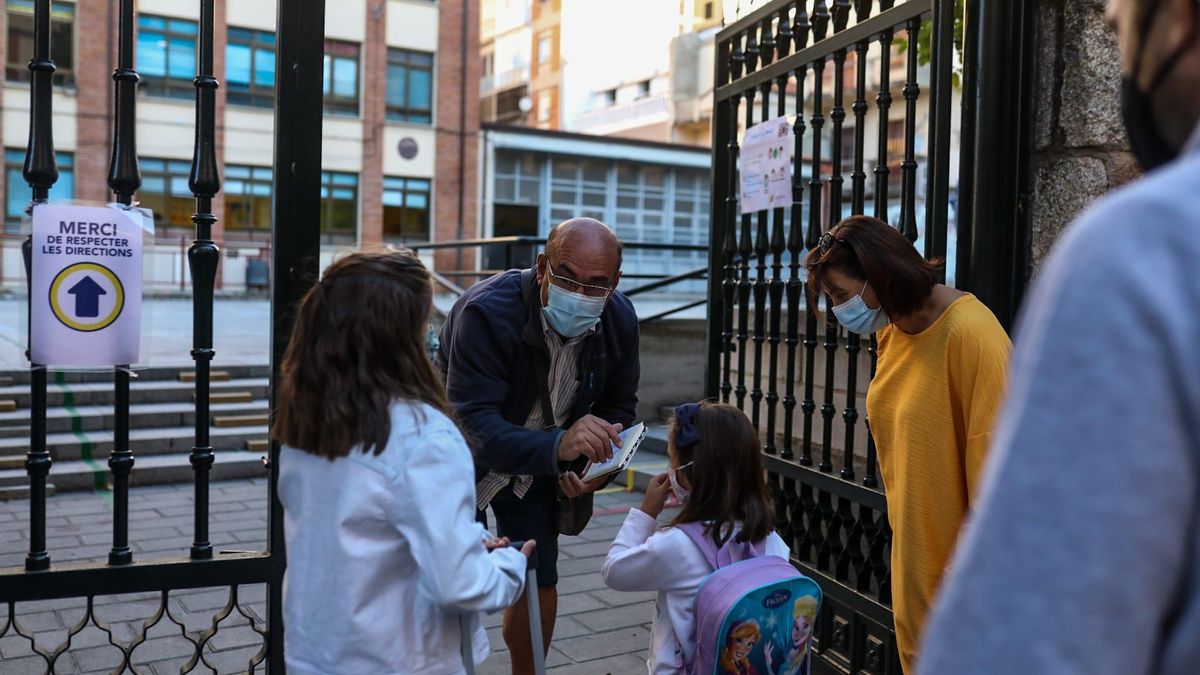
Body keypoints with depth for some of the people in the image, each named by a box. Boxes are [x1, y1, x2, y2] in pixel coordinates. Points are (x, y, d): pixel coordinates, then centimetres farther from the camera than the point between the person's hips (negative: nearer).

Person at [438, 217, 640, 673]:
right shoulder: (486, 311, -34)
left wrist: (594, 466, -19)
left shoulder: (620, 321, -17)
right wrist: (558, 446, -57)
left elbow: (618, 406, 0)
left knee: (539, 582, 7)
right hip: (464, 450, -4)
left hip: (540, 460, 4)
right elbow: (473, 422, -41)